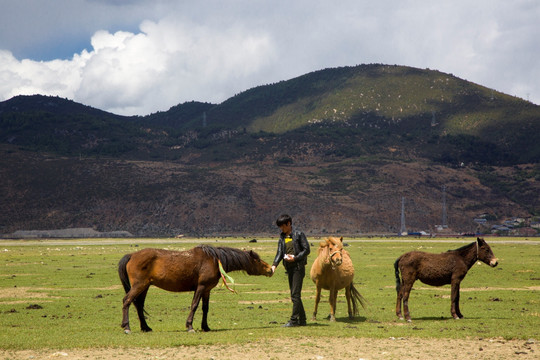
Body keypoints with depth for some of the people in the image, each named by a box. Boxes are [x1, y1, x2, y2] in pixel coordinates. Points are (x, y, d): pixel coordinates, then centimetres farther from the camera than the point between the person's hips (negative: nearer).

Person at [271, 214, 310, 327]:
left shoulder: (298, 234, -5)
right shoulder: (282, 238, 12)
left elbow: (306, 250, -7)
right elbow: (279, 253, 3)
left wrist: (295, 257, -19)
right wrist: (274, 265, -13)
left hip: (298, 267, -7)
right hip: (289, 269, 7)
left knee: (295, 294, -11)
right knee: (294, 295, 9)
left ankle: (294, 320, -11)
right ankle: (302, 320, 16)